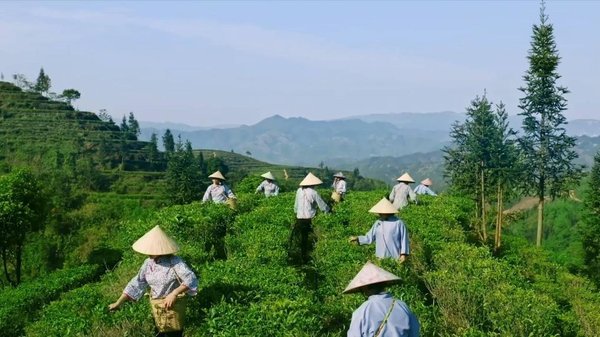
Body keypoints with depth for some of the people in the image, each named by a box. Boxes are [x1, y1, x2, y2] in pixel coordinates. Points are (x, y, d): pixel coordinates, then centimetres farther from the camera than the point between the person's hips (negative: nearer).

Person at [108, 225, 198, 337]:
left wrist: (174, 294, -38)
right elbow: (136, 283, 1)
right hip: (156, 306, 5)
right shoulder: (148, 263, -5)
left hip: (173, 306, -5)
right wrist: (119, 302, -1)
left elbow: (191, 279, -29)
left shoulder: (174, 262, -24)